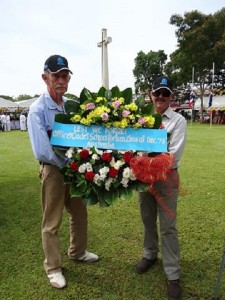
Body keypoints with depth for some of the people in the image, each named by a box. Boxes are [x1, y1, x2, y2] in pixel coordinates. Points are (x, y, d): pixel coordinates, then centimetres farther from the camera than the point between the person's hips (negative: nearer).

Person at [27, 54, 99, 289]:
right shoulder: (38, 110, -17)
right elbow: (42, 152, -22)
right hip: (53, 170, -6)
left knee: (80, 213, 20)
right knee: (52, 222, 10)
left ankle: (77, 252, 45)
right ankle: (53, 268, 32)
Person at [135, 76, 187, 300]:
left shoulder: (178, 120, -6)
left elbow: (174, 155, -13)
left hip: (166, 177, -3)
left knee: (168, 227, 4)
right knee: (148, 220, 19)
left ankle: (172, 275, 18)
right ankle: (150, 255, 42)